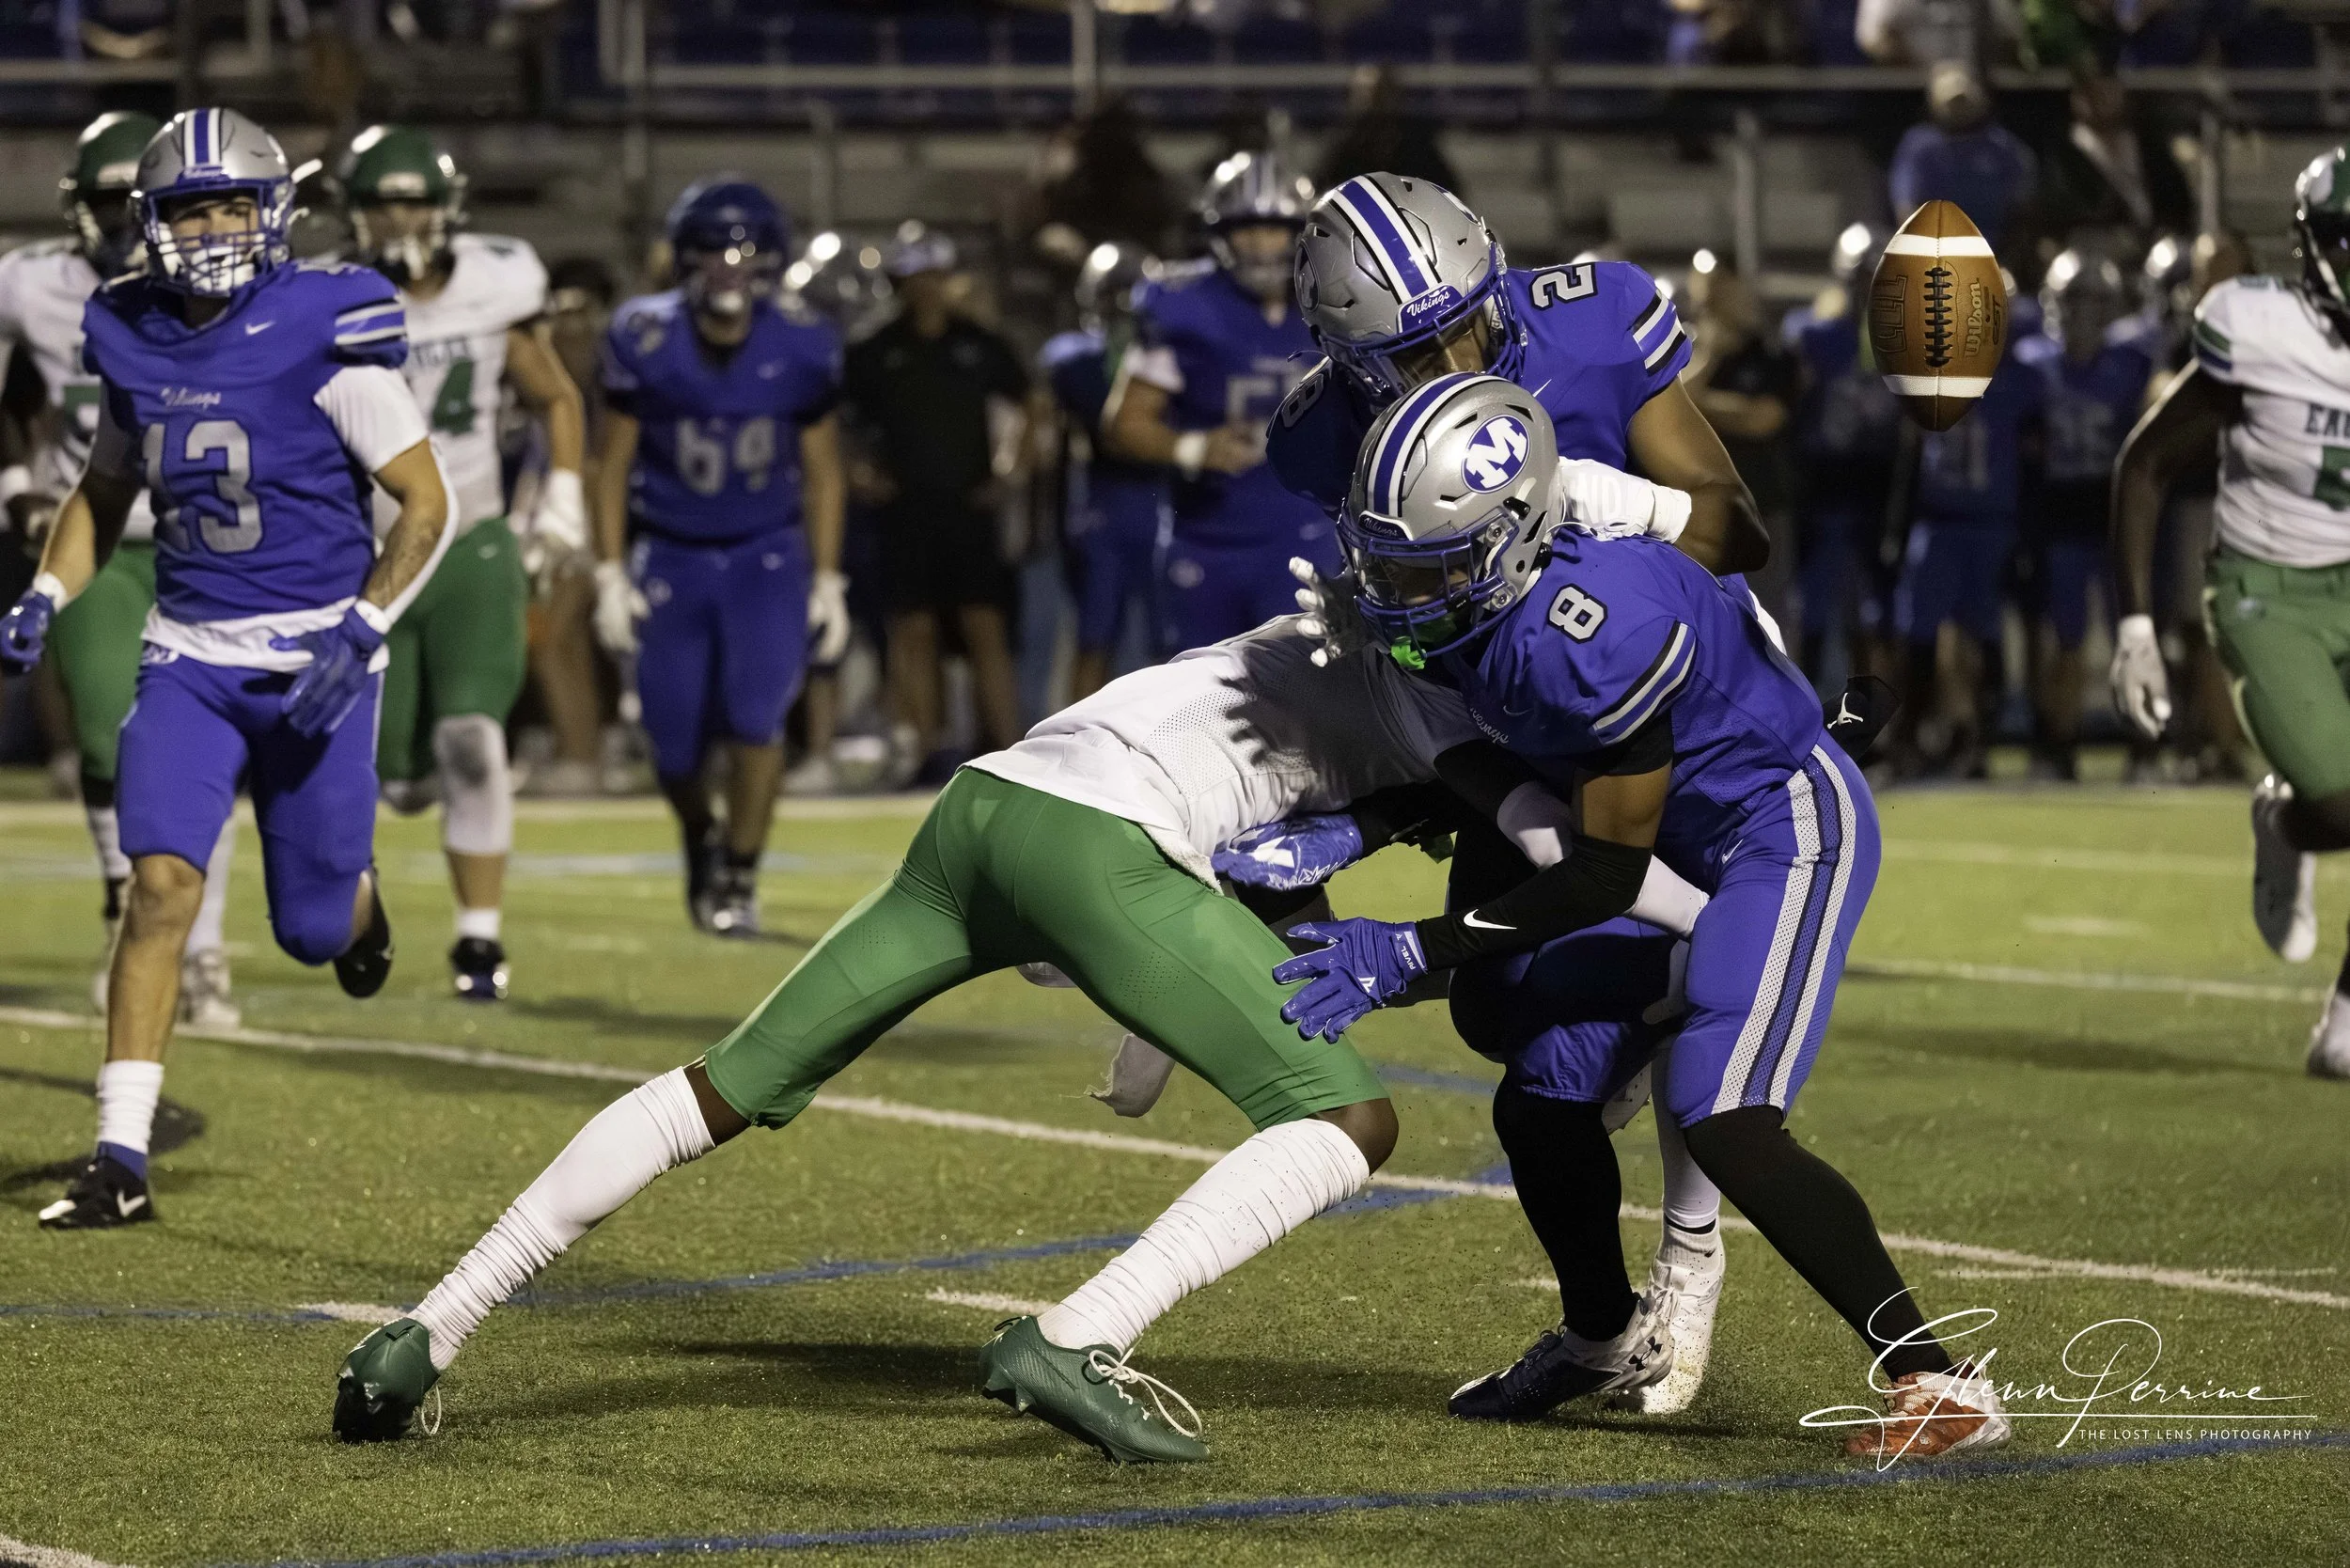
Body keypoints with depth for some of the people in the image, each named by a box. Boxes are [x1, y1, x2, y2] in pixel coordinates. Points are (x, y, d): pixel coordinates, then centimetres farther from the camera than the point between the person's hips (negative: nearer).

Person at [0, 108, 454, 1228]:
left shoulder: (324, 333, -13)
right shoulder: (132, 339, 2)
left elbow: (426, 505, -8)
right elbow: (105, 490, 19)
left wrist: (360, 633, -18)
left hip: (313, 659, -3)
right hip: (189, 654, 3)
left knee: (312, 929, 6)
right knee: (162, 884, -14)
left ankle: (355, 902, 46)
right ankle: (121, 1163, -13)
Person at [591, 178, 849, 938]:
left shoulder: (801, 348, -10)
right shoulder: (645, 341, -12)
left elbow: (821, 471, 2)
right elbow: (613, 463, -3)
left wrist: (827, 581, 0)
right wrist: (610, 575, -7)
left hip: (767, 555, 0)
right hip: (673, 559, 1)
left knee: (755, 712, -19)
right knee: (676, 745, 5)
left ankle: (740, 878, -4)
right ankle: (701, 840, 38)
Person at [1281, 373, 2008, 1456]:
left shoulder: (1591, 626, -36)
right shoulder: (1457, 603, -11)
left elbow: (1607, 876, -26)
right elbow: (1480, 770, 9)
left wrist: (1411, 954, -26)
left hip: (1786, 827, -9)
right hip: (1689, 837, 9)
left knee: (1724, 1123, -21)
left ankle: (1937, 1383, -13)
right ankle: (1607, 1332, 39)